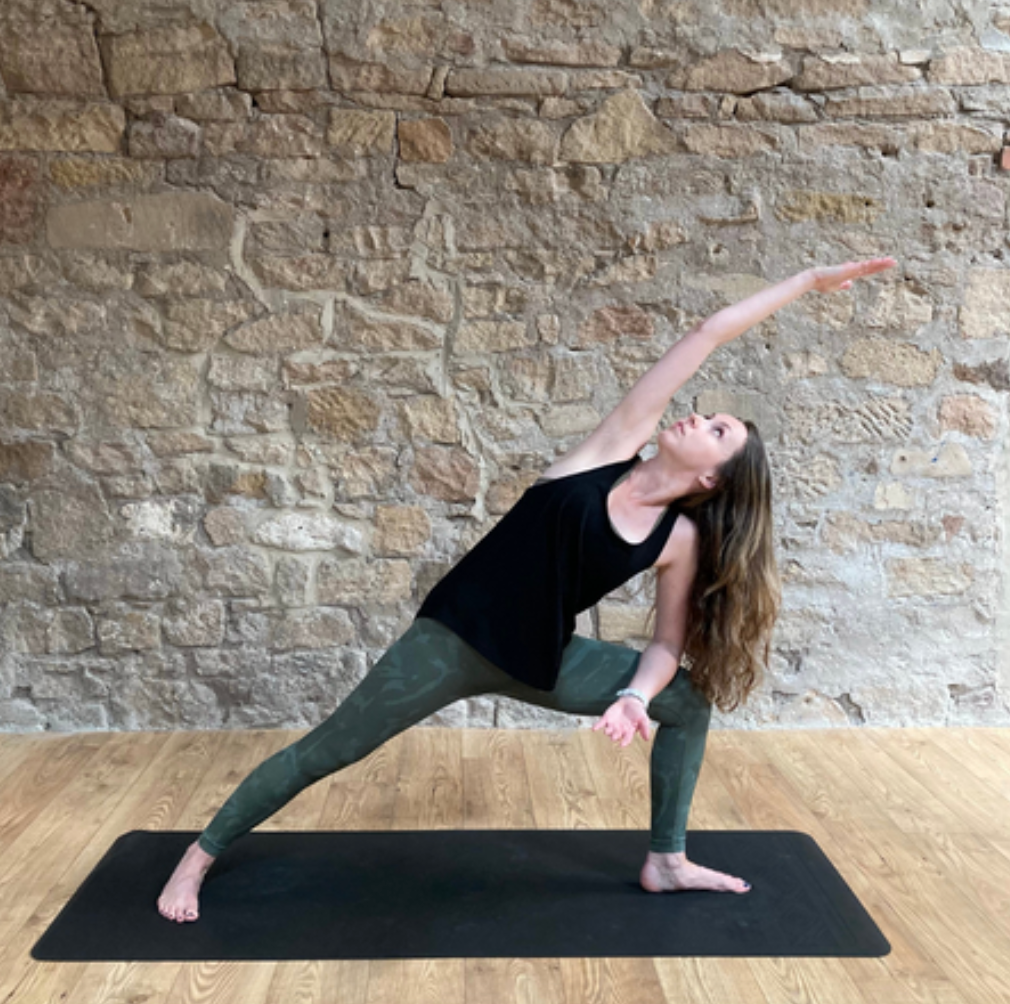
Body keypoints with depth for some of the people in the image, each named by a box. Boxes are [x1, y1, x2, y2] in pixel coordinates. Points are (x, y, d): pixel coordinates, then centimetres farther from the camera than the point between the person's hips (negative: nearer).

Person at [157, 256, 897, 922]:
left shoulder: (681, 540, -6)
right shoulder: (614, 448, -12)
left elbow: (670, 643, 1)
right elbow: (711, 333, -11)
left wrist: (634, 695, -20)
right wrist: (807, 281, -8)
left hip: (542, 661, 4)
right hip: (457, 636, -3)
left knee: (689, 701, 0)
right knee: (326, 751, 1)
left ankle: (666, 862, 17)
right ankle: (199, 857, 21)